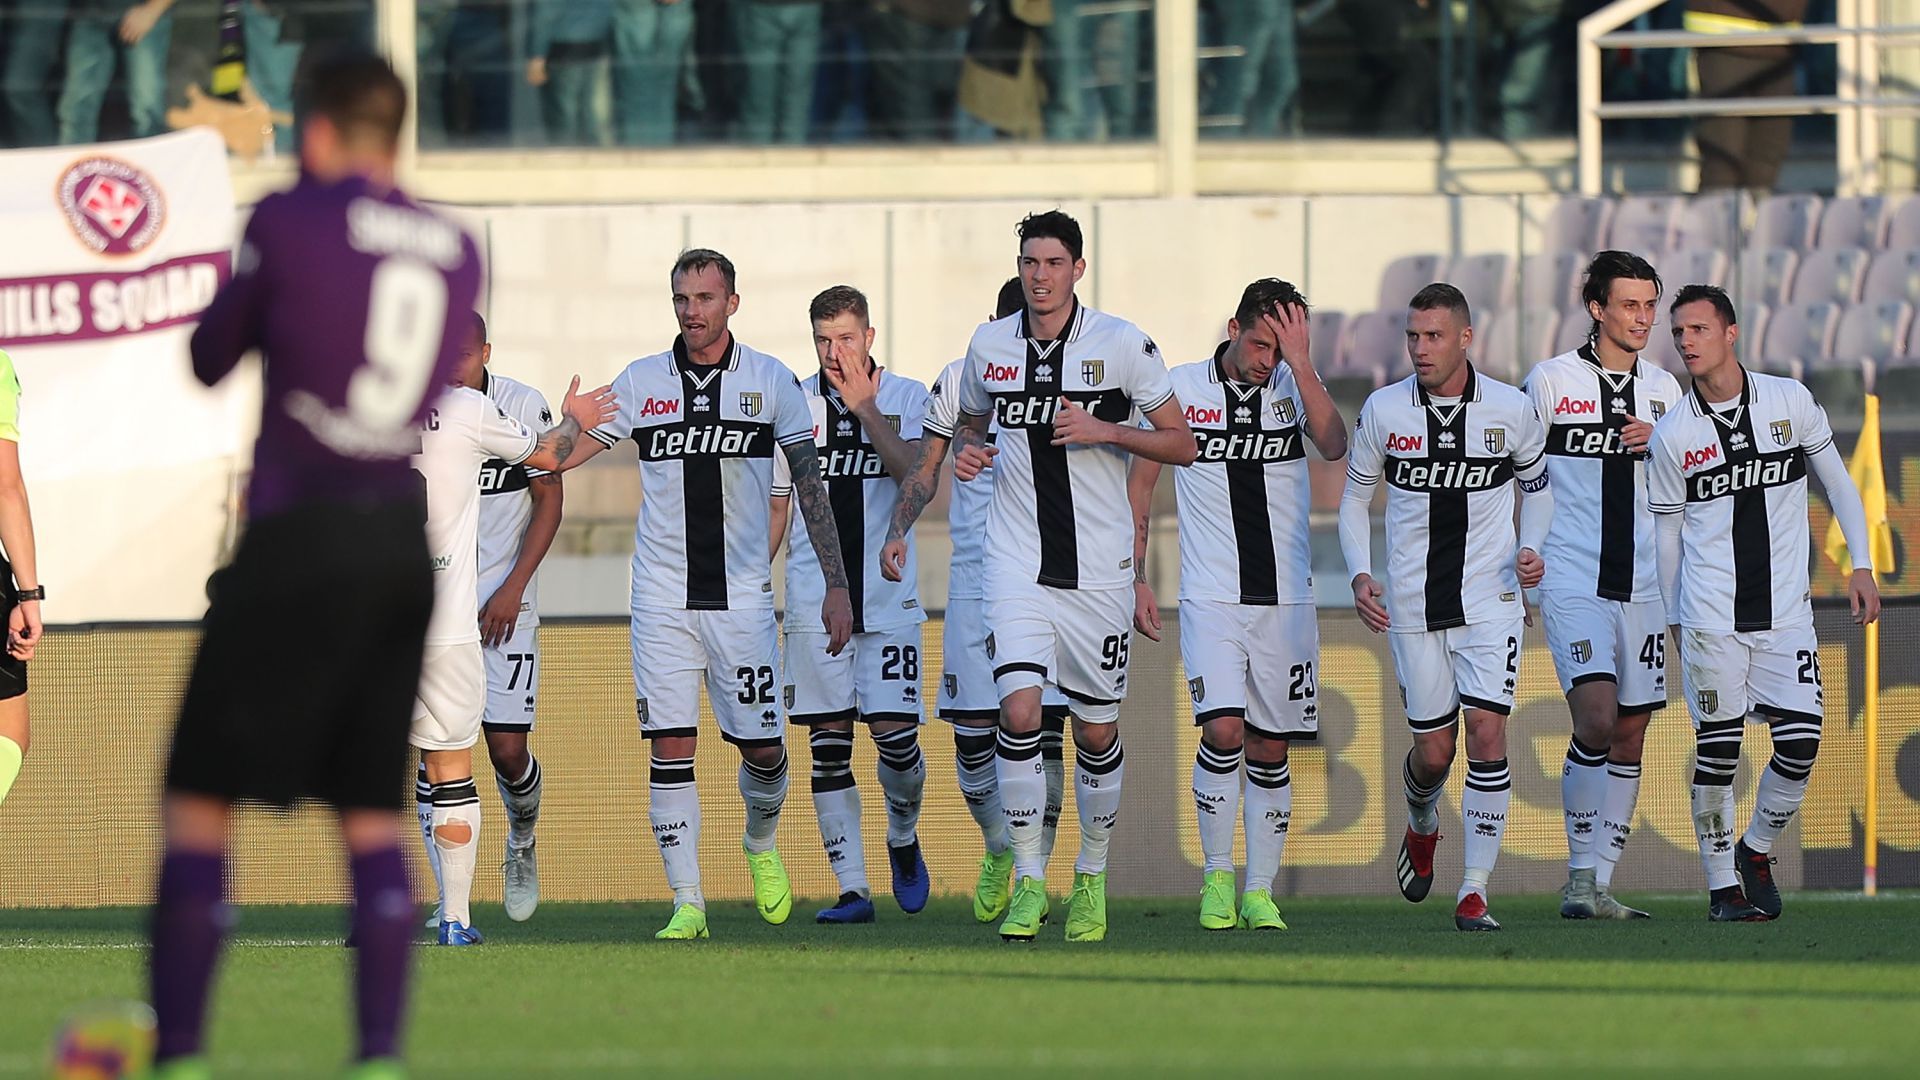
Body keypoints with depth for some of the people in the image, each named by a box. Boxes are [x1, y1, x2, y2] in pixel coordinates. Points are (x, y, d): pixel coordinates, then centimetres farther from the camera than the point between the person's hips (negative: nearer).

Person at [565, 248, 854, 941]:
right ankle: (686, 903, -1)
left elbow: (810, 485, 4)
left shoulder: (771, 382, 2)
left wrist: (836, 584, -1)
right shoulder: (641, 383, 5)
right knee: (670, 747, -6)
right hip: (662, 593, 1)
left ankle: (761, 843, 32)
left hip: (742, 593, -1)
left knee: (762, 746, 0)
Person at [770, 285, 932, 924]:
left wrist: (865, 409, -17)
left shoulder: (906, 398, 2)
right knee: (828, 739, -2)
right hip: (813, 600, 2)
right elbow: (776, 506, 13)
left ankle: (903, 838, 23)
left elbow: (914, 472, -14)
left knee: (895, 730, -8)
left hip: (888, 596, -2)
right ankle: (852, 888, 2)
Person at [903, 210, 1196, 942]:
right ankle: (1028, 882, -7)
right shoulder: (990, 347, 4)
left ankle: (1091, 879, 27)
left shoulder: (1122, 345, -5)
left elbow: (1181, 444, -1)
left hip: (1098, 570, -1)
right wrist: (966, 451, 0)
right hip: (1017, 563, 1)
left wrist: (1104, 431, -16)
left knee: (1098, 731, 7)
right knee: (1019, 711, -16)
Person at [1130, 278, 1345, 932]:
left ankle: (1260, 891, 12)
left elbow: (1334, 447, -17)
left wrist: (1299, 363, -19)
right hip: (1211, 600, -2)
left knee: (1270, 749, 4)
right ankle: (1216, 877, -2)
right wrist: (1136, 580, 5)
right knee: (1223, 730, -17)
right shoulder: (1182, 388, 0)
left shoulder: (1294, 387, 3)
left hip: (1285, 600, 2)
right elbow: (1141, 485, 8)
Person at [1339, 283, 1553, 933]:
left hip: (1491, 601, -1)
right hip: (1413, 605, 1)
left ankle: (1474, 892, -8)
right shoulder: (1383, 411, -2)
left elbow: (1537, 485, 14)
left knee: (1486, 732, -14)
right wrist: (1359, 575, -4)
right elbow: (1355, 498, 10)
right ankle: (1421, 825, 41)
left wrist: (1533, 550, -3)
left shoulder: (1511, 410, -4)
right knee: (1433, 751, 5)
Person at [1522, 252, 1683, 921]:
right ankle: (1581, 873, -4)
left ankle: (1597, 884, 11)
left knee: (1630, 737, 4)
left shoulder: (1663, 389, 11)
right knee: (1596, 720, -18)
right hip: (1572, 582, -5)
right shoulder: (1550, 381, 0)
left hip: (1642, 584, 5)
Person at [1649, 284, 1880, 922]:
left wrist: (1861, 565, 6)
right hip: (1709, 616, -1)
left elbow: (1835, 479, 12)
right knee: (1716, 749, -3)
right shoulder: (1671, 435, 0)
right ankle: (1722, 886, 6)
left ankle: (1755, 850, 16)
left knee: (1800, 742, -7)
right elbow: (1667, 534, 7)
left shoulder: (1790, 401, 2)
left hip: (1784, 610, 1)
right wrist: (1674, 622, 8)